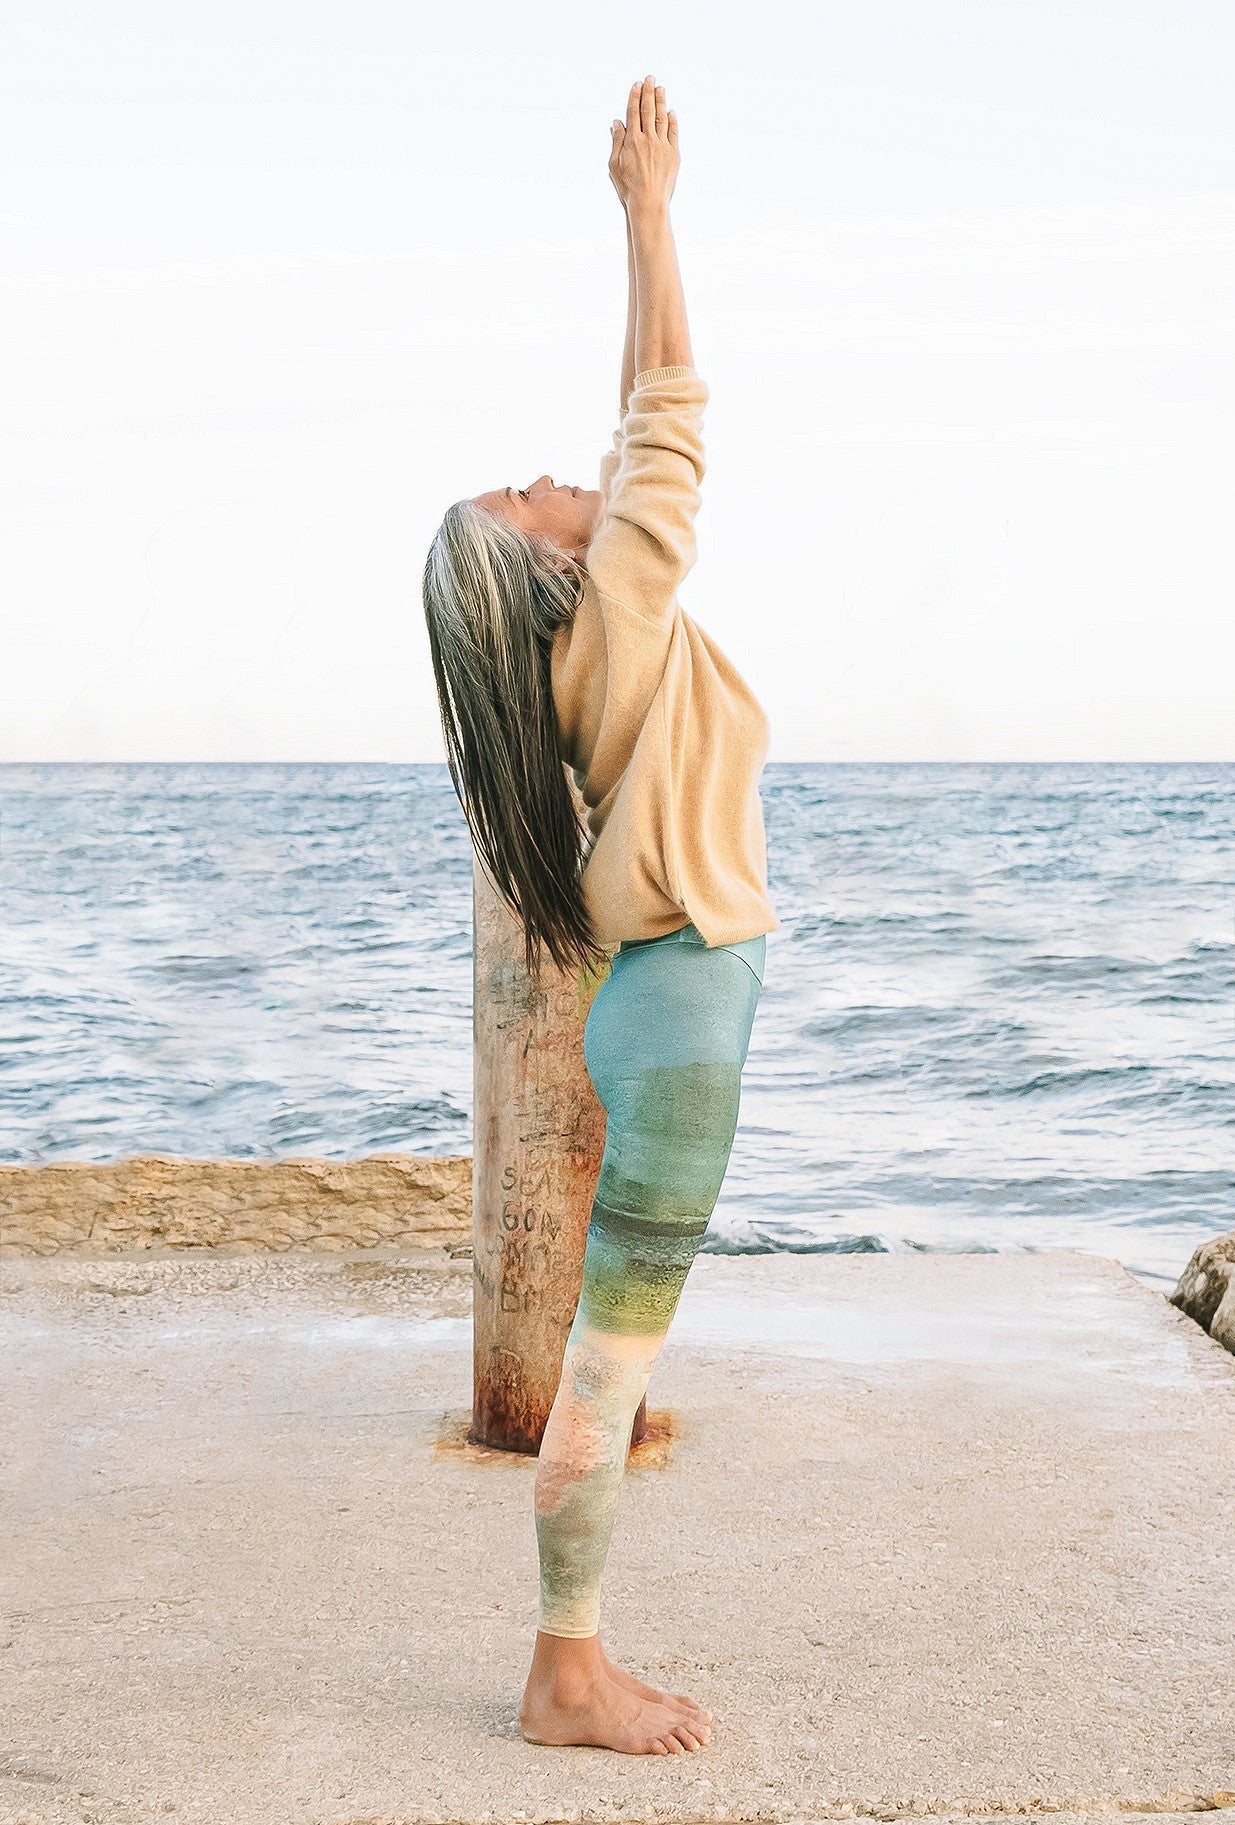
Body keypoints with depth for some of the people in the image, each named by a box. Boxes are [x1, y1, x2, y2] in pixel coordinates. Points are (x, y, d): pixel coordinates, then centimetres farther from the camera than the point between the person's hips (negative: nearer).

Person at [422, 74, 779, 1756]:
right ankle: (565, 1681, 7)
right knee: (613, 1361, -3)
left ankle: (577, 1664, 19)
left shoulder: (584, 639, 10)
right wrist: (648, 209, -3)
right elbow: (669, 413, -8)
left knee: (614, 1359, 11)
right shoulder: (626, 610, -11)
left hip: (664, 1004, 10)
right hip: (684, 1007, -10)